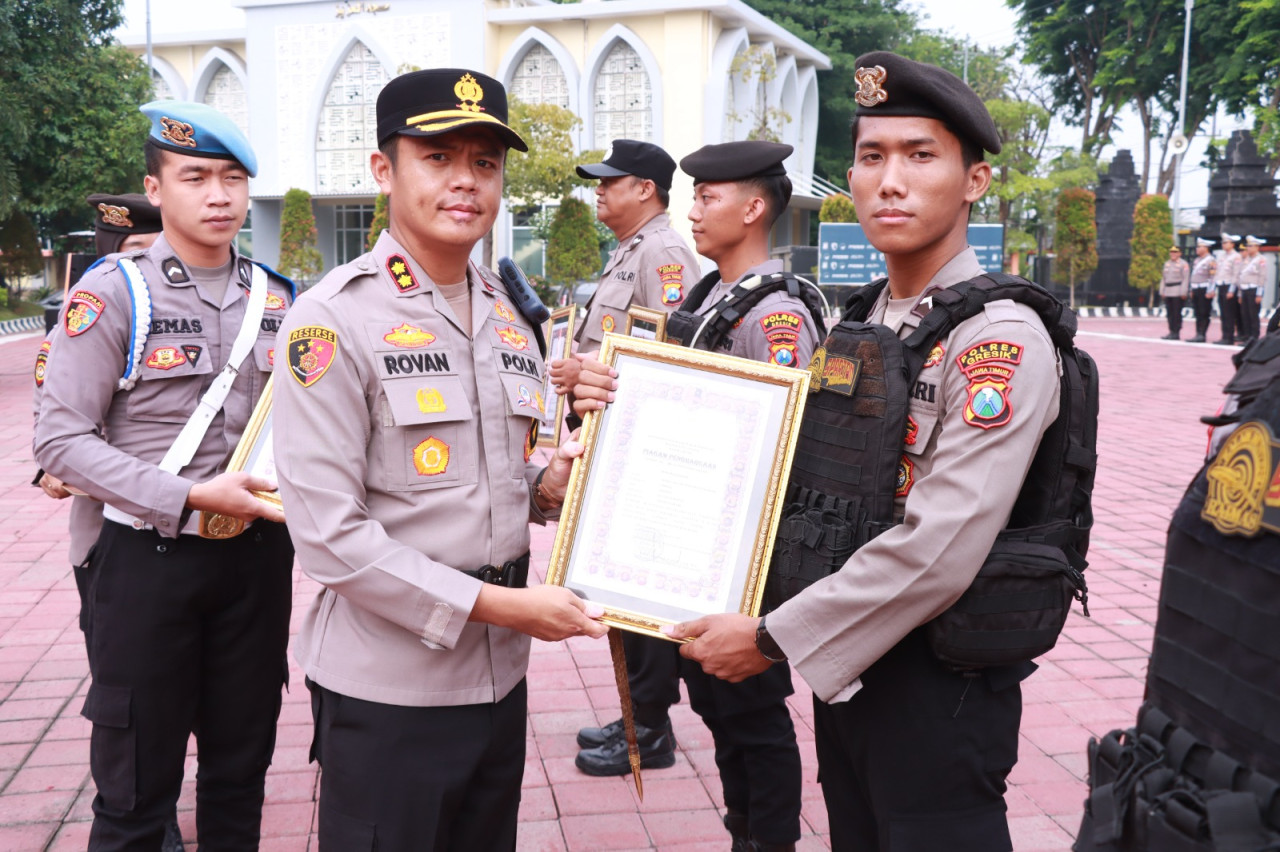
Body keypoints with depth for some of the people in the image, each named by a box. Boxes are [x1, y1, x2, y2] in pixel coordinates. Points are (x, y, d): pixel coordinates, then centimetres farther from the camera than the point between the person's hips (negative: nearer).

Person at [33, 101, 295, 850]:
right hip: (150, 558, -4)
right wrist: (187, 500, -20)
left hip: (258, 556, 4)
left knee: (240, 770, 17)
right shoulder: (113, 293, -8)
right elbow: (62, 439, -12)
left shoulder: (277, 298, 6)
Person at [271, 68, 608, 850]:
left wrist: (544, 490, -2)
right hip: (388, 682, -6)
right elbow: (328, 533, -18)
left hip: (500, 672, 7)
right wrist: (495, 604, -19)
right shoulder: (334, 319, -13)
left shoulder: (512, 318, 9)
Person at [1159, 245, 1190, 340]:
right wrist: (1162, 292, 15)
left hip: (1178, 293, -7)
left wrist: (1183, 293, -15)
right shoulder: (1167, 263, 18)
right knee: (1169, 313, 6)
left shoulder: (1183, 264, -3)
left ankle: (1176, 333, -5)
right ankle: (1171, 332, 11)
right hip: (1168, 292, 7)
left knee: (1177, 313, -6)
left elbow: (1186, 279, -9)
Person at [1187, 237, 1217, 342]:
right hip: (1196, 290, 8)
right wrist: (1192, 290, 18)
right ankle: (1198, 334, 10)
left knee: (1204, 314, -6)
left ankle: (1201, 335, -7)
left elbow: (1213, 277, -14)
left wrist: (1210, 292, -19)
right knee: (1198, 314, 8)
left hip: (1204, 290, -8)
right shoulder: (1197, 260, 17)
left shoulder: (1210, 260, -9)